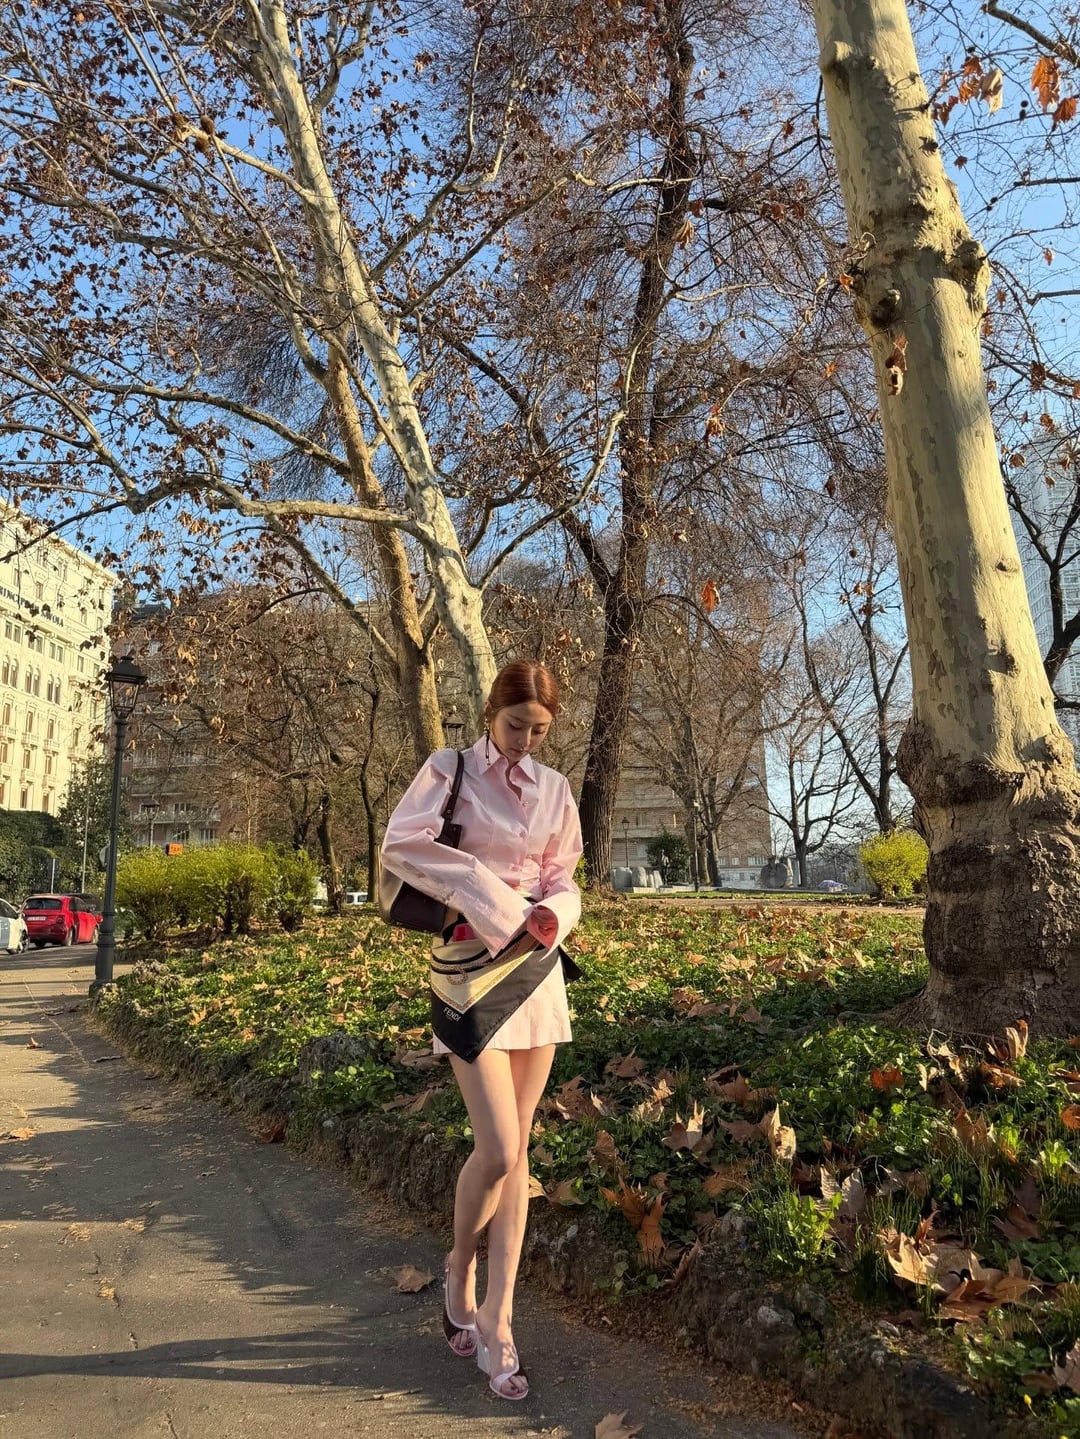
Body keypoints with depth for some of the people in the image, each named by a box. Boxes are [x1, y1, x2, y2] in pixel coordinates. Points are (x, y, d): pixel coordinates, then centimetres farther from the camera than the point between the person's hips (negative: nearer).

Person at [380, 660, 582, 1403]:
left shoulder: (553, 787, 8)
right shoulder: (450, 768, -4)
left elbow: (561, 879, 13)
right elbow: (401, 845, -18)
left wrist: (554, 914, -10)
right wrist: (489, 900, -19)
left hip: (539, 966, 5)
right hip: (472, 966, -4)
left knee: (517, 1151, 9)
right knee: (498, 1152, -7)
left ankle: (497, 1317, 24)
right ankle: (460, 1271, 25)